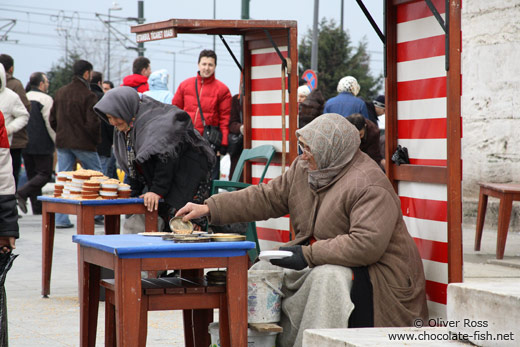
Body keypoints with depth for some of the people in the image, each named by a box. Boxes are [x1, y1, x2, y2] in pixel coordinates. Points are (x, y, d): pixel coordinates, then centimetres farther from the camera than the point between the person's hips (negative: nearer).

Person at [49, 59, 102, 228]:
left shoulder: (60, 92, 8)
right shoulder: (88, 96, -13)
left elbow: (52, 119, 12)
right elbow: (92, 123, -18)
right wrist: (96, 139, -1)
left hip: (63, 143, 5)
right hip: (83, 143, -5)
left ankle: (61, 219, 0)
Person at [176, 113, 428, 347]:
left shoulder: (369, 186, -22)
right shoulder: (302, 170, 5)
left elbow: (367, 245, -31)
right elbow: (266, 198, 7)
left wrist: (308, 255, -27)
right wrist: (209, 209, -3)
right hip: (317, 263, 8)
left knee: (328, 277, -36)